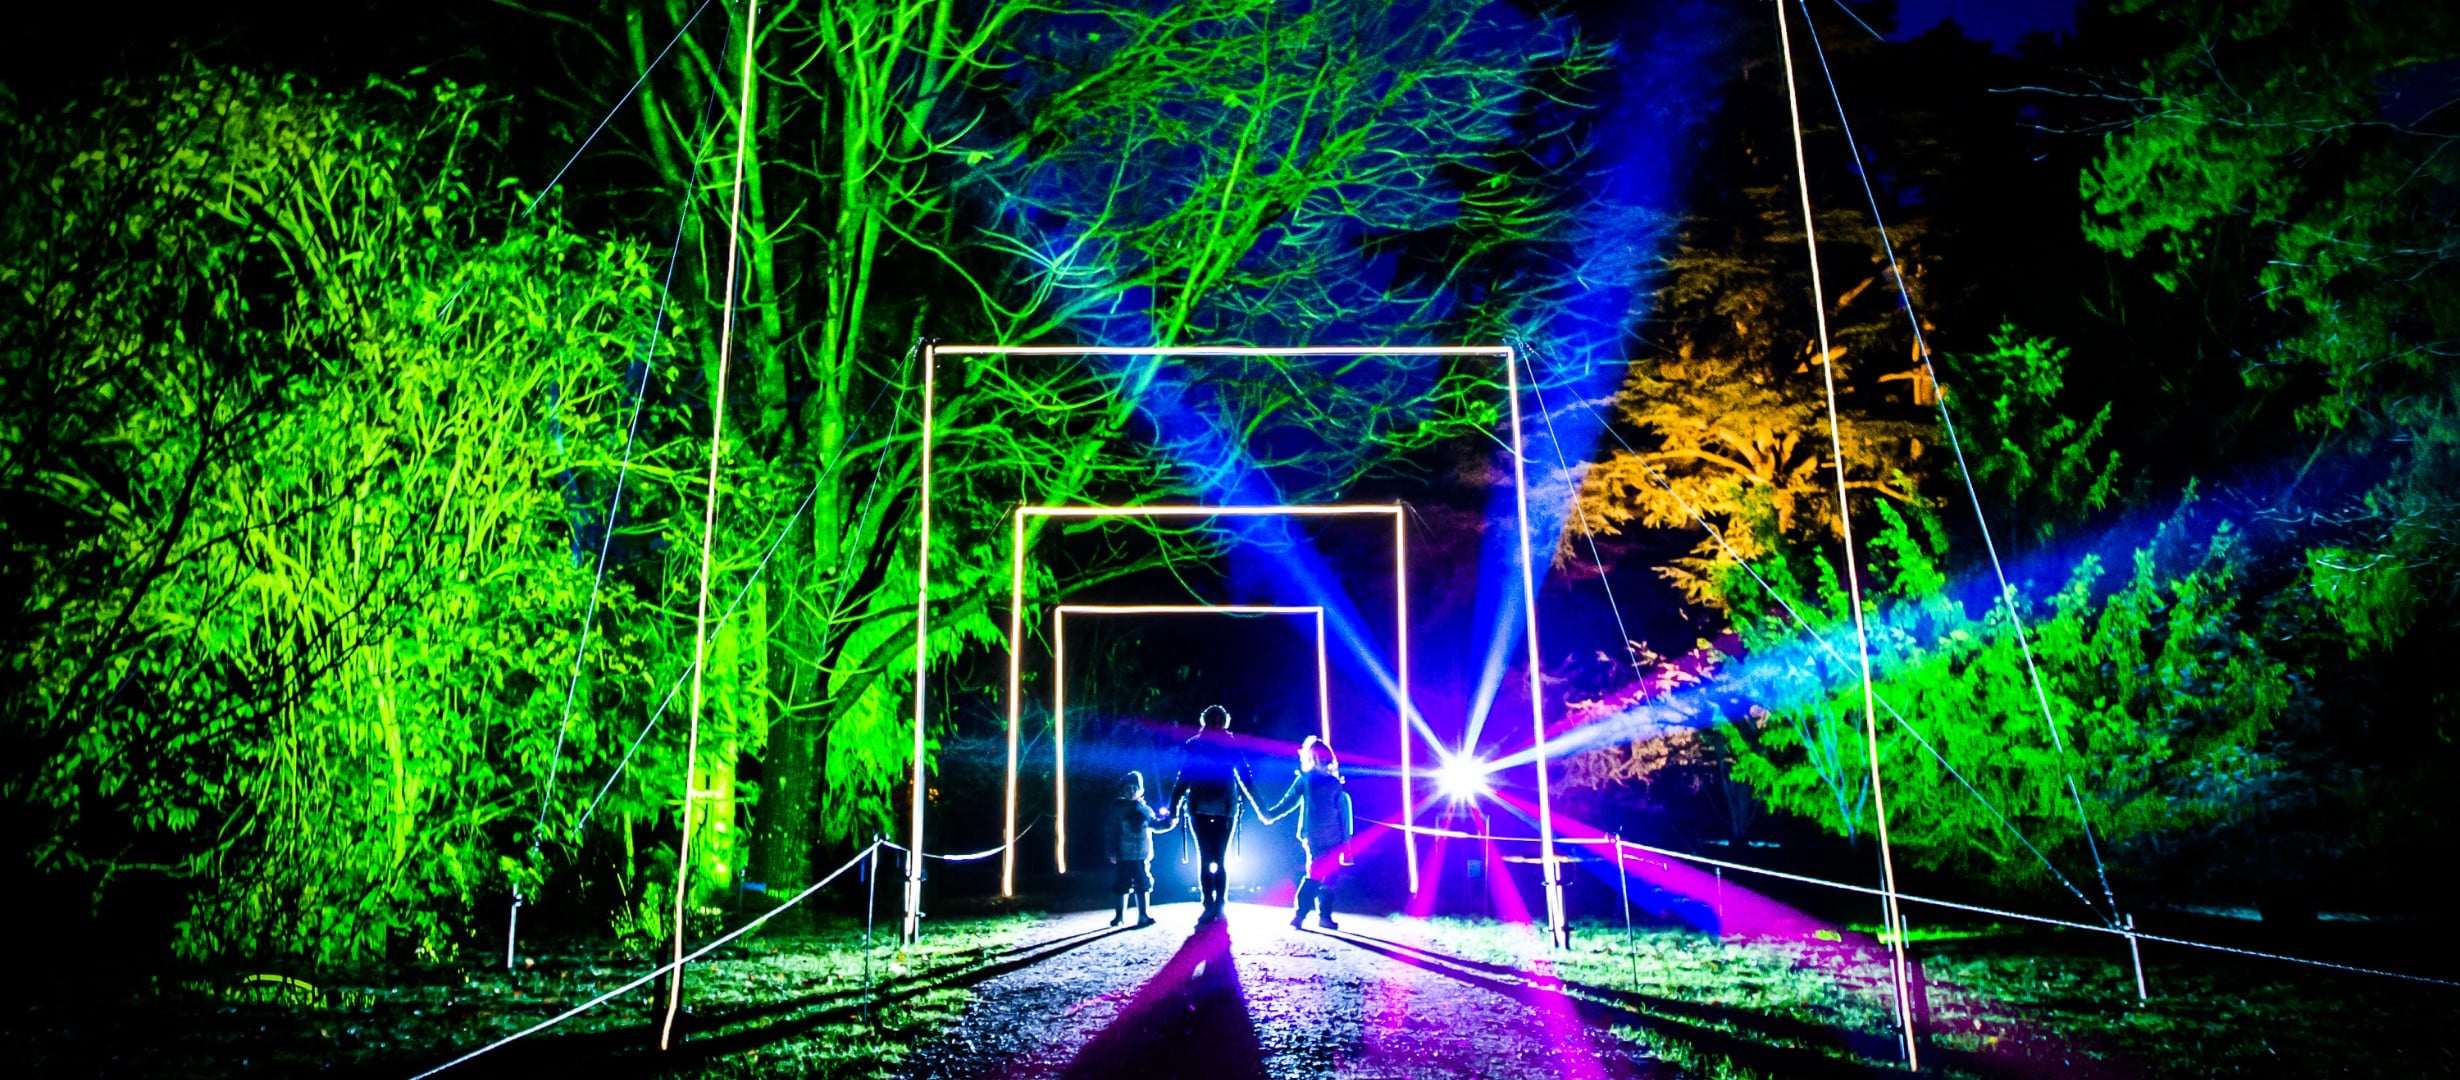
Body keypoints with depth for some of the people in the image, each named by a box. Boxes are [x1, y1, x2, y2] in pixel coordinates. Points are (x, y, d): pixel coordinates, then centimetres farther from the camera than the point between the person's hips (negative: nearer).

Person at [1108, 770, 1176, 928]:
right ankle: (1120, 915, 15)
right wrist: (1112, 852, -7)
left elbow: (1155, 826, 12)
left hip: (1141, 856, 2)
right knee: (1122, 886, 5)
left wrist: (1168, 824, -7)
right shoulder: (1118, 808, 0)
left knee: (1142, 886, 5)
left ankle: (1143, 915, 13)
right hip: (1122, 856, -1)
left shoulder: (1145, 809, 5)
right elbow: (1112, 831, -2)